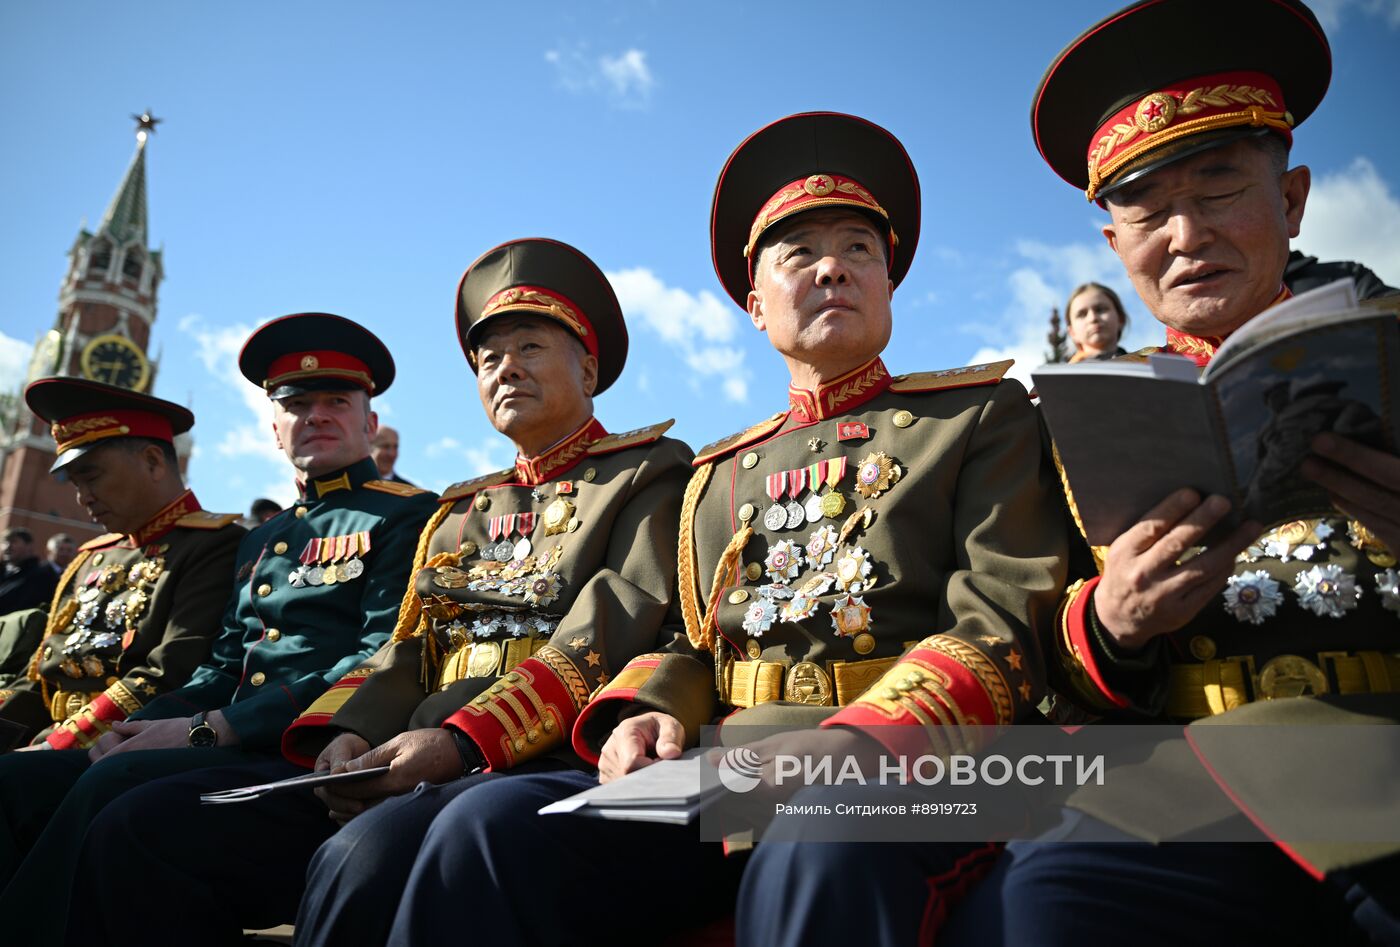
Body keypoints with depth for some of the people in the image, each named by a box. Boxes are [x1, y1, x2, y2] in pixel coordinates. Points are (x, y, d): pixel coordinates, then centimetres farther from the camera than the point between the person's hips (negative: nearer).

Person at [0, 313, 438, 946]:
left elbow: (389, 663, -13)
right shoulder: (260, 540, 25)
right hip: (228, 745, 8)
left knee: (116, 785, -30)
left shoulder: (408, 516, -1)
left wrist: (210, 727, -16)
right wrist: (139, 726, 0)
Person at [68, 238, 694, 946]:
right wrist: (349, 734, -4)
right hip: (403, 763, 7)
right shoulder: (460, 509, 27)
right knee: (141, 827, -11)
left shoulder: (651, 473, 7)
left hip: (548, 763, -6)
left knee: (369, 856, -37)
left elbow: (605, 638, -8)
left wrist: (462, 740, -19)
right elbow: (409, 652, 18)